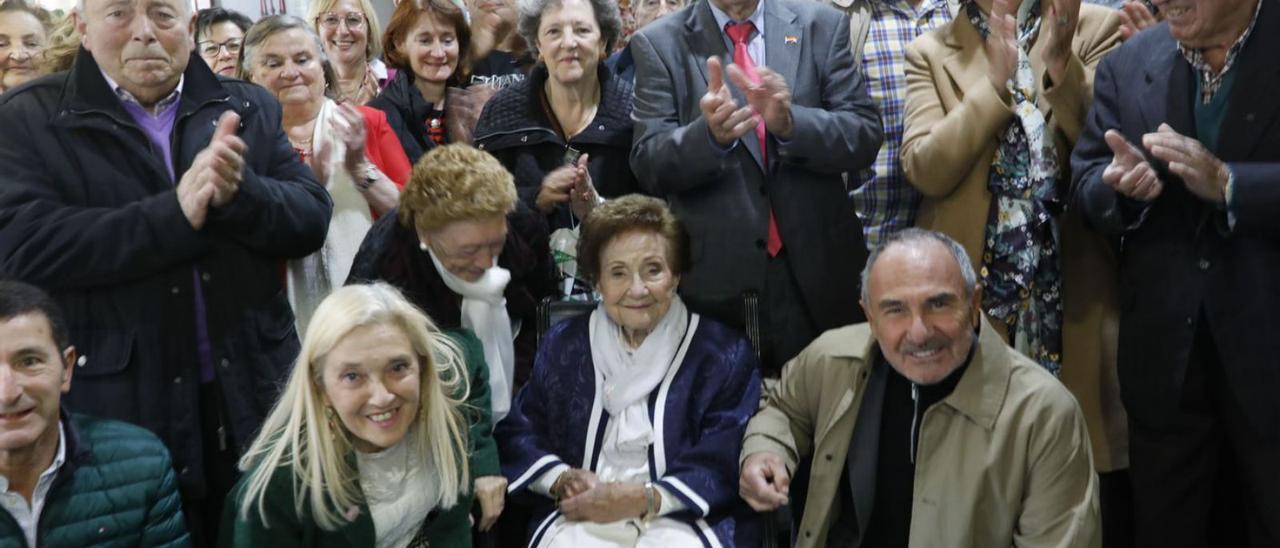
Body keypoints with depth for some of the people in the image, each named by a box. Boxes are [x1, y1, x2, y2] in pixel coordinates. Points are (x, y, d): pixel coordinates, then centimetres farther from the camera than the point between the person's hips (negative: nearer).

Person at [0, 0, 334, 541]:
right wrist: (175, 213, -23)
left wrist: (240, 193, -21)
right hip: (119, 410, -2)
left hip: (255, 396, 3)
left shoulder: (249, 109, 7)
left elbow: (312, 218, 1)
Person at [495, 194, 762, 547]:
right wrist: (561, 479, -7)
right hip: (579, 517, 2)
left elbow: (724, 462, -3)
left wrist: (643, 499, -13)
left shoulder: (724, 352, 3)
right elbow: (517, 432, 12)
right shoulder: (563, 344, 14)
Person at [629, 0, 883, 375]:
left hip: (817, 268, 1)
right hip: (715, 275, -1)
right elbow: (649, 167, -7)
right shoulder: (658, 43, 0)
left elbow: (864, 137, -4)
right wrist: (711, 133, -27)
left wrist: (790, 122, -23)